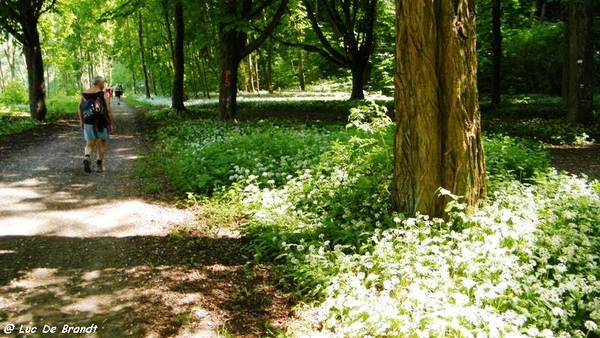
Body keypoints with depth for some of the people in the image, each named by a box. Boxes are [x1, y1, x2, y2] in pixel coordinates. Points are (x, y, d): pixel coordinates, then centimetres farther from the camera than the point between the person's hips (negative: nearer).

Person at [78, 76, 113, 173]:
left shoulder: (84, 93, 4)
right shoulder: (103, 94, -9)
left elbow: (80, 109, 8)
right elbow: (108, 110, -11)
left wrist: (81, 121, 19)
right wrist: (110, 124, -3)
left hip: (88, 122, 3)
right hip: (101, 123, -3)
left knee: (89, 144, 11)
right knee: (101, 144, 10)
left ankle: (87, 157, -18)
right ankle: (99, 166, 13)